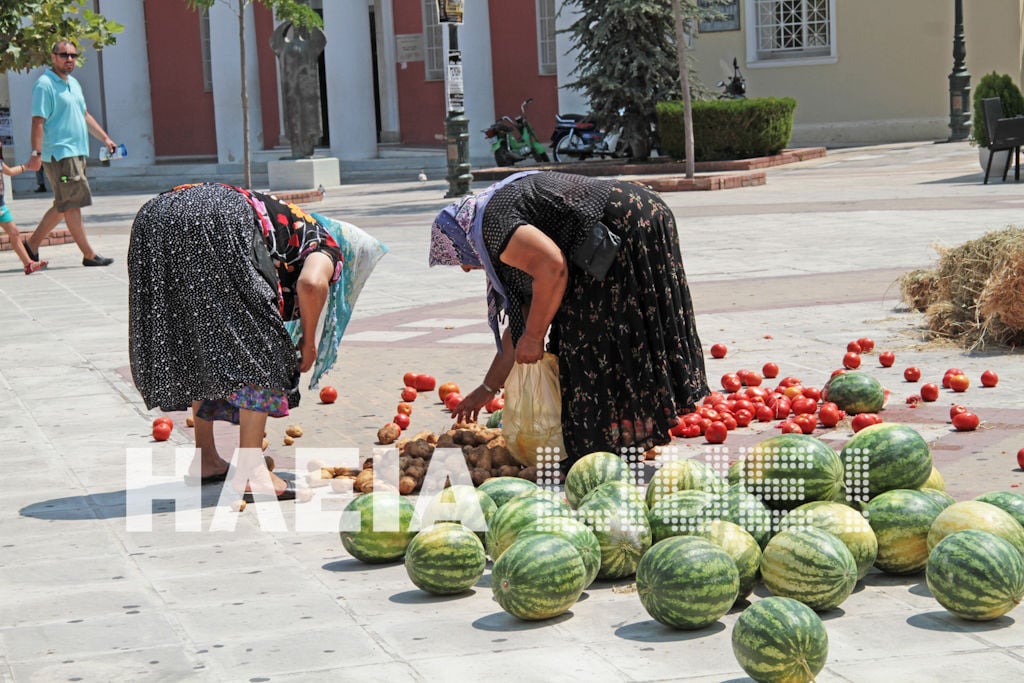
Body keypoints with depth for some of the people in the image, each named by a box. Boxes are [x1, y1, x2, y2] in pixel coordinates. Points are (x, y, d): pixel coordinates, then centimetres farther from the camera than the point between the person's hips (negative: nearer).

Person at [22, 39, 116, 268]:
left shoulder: (73, 83, 18)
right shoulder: (45, 84, -10)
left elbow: (84, 115, 27)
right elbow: (38, 121, -16)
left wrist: (105, 138, 23)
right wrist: (36, 153, -22)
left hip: (77, 152, 10)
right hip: (59, 153, -10)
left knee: (64, 206, 13)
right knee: (72, 204, -5)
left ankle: (32, 244, 22)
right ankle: (89, 254, -2)